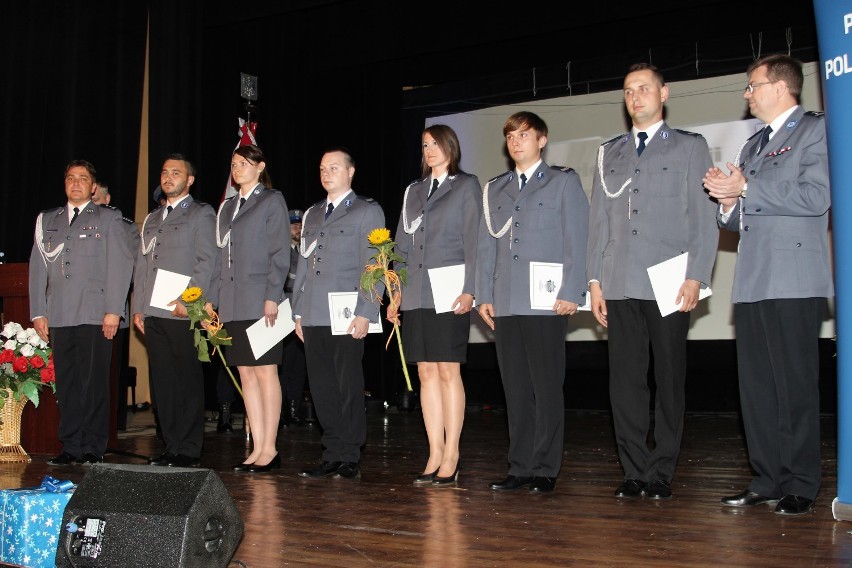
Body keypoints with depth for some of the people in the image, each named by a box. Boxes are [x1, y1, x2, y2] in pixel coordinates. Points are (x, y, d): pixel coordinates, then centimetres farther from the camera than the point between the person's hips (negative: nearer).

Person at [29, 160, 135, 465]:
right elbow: (37, 267, 16)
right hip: (59, 316, 4)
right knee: (66, 383, 3)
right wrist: (38, 313, 7)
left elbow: (121, 265, 1)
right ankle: (71, 446, 10)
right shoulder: (47, 220, 20)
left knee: (94, 382, -4)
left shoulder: (109, 218, 9)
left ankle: (93, 448, 2)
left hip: (96, 314, -3)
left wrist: (114, 311, -8)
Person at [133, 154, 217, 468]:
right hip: (154, 314, 6)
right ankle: (171, 445, 12)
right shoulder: (151, 219, 23)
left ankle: (189, 450, 0)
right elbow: (141, 265, 21)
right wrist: (138, 308, 12)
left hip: (183, 313, -6)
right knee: (162, 382, 6)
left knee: (188, 382, -4)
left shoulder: (201, 214, 3)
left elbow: (206, 262, -6)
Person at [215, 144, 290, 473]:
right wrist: (215, 300, 12)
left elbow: (280, 254, -7)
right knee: (247, 375, 6)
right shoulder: (227, 207, 19)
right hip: (233, 303, 7)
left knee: (265, 372, -4)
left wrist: (272, 297, -15)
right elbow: (222, 255, 19)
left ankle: (269, 449, 1)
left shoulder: (272, 201, 0)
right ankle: (258, 448, 10)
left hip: (260, 300, -6)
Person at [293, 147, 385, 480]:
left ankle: (350, 457, 7)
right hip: (313, 316, 6)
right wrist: (298, 311, 14)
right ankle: (333, 455, 13)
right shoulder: (312, 214, 21)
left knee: (349, 387, -1)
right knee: (321, 387, 6)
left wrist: (365, 314, -13)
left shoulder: (368, 212, 3)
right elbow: (303, 264, 20)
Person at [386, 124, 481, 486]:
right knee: (426, 373, 5)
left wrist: (469, 290, -13)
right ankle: (435, 455, 10)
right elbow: (403, 245, 17)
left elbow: (473, 241, -4)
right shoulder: (413, 190, 19)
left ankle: (451, 457, 2)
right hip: (416, 293, 5)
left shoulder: (466, 186, 5)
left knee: (448, 372, -4)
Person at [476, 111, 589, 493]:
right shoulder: (494, 189, 19)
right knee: (515, 389, 6)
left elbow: (576, 242, -1)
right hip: (506, 303, 4)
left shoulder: (564, 182, 7)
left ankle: (546, 469, 6)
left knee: (547, 388, -1)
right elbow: (486, 245, 16)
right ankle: (521, 467, 13)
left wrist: (570, 293, -10)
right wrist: (484, 296, 8)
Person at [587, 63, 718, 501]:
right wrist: (594, 280, 7)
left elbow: (704, 218, 2)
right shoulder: (609, 153, 19)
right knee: (625, 381, 1)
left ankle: (661, 473, 9)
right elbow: (598, 219, 15)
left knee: (669, 380, 1)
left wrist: (696, 277, -9)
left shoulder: (690, 147, 9)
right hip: (620, 285, 3)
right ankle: (634, 471, 9)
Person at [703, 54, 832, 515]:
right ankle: (767, 479, 13)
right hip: (752, 282, 7)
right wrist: (728, 201, 2)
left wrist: (746, 189, -10)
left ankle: (800, 485, 3)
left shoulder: (816, 129, 2)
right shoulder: (752, 146, 24)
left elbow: (817, 197, -14)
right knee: (756, 387, 6)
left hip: (794, 282, -7)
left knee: (795, 386, -5)